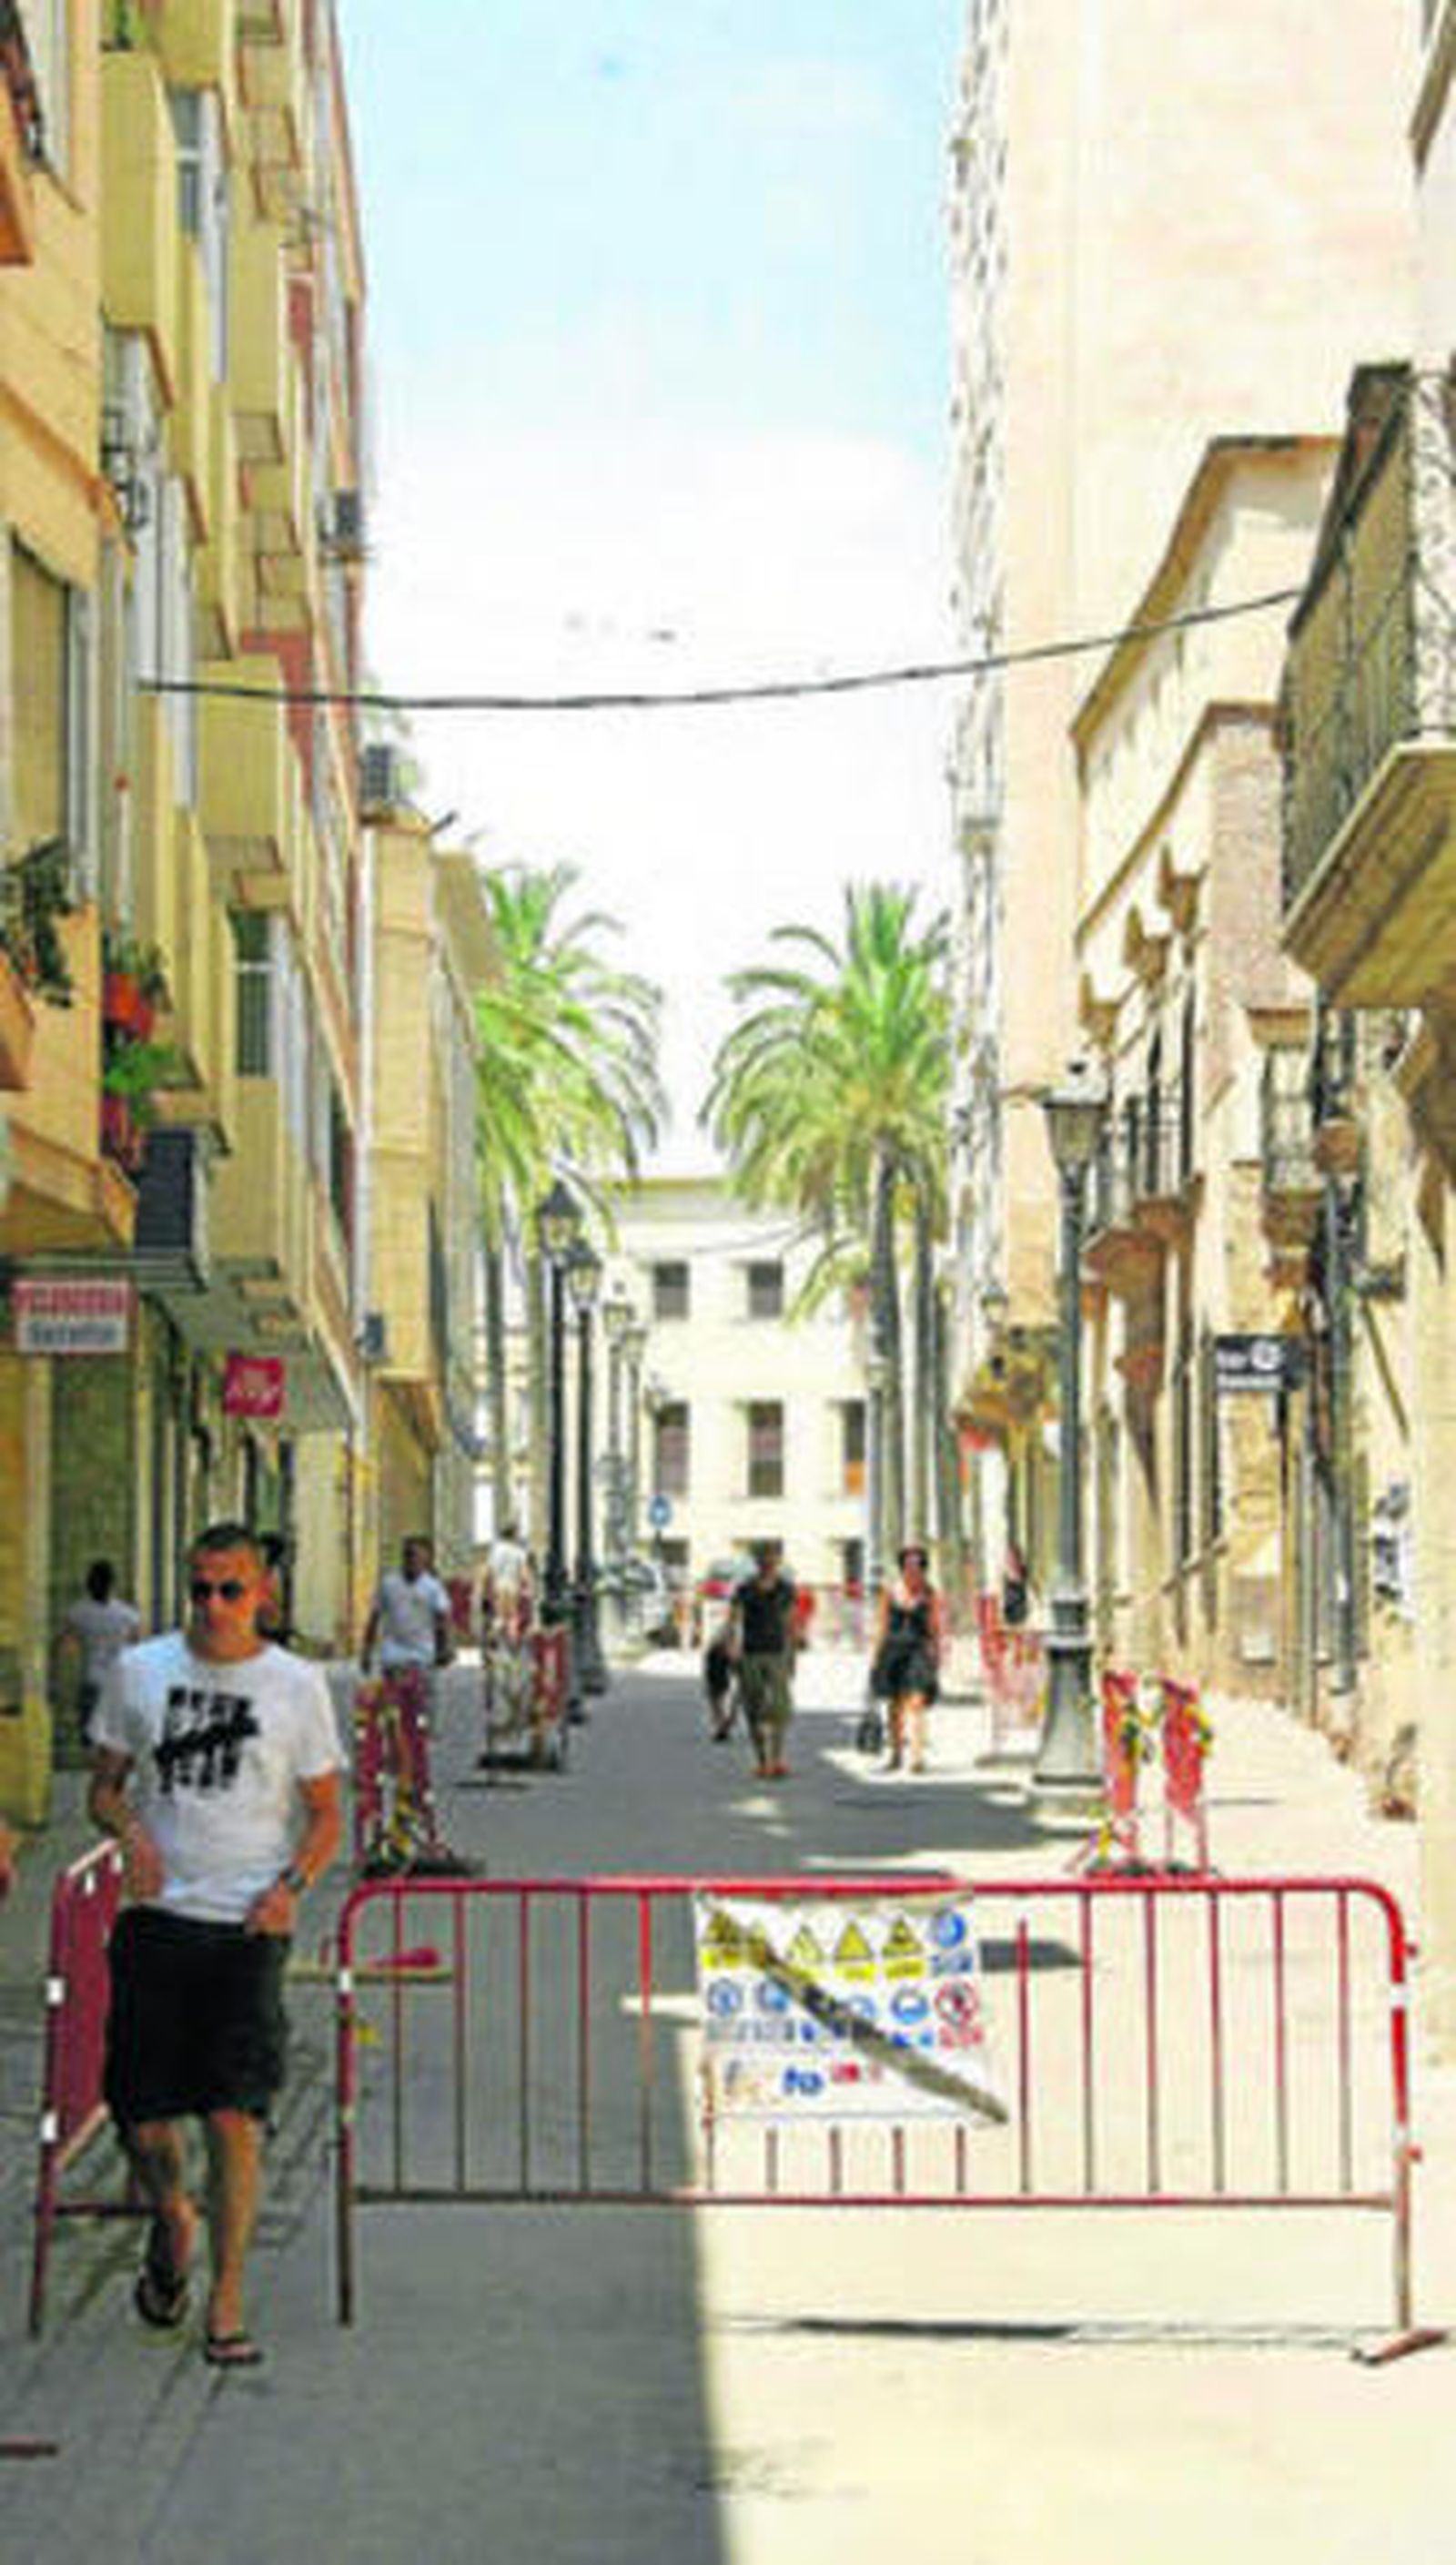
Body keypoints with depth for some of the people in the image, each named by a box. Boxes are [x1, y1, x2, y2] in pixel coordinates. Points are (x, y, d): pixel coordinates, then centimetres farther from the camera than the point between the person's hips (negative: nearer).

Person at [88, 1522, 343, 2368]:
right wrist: (130, 1833, -8)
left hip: (249, 1926, -2)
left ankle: (227, 2306, 1)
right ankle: (173, 2220, 36)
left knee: (235, 2116, -8)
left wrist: (292, 1885, -10)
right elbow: (105, 1786, 14)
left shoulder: (297, 1685, 3)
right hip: (157, 1917, 2)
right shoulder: (139, 1671, 7)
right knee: (141, 2113, 3)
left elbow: (327, 1814, 8)